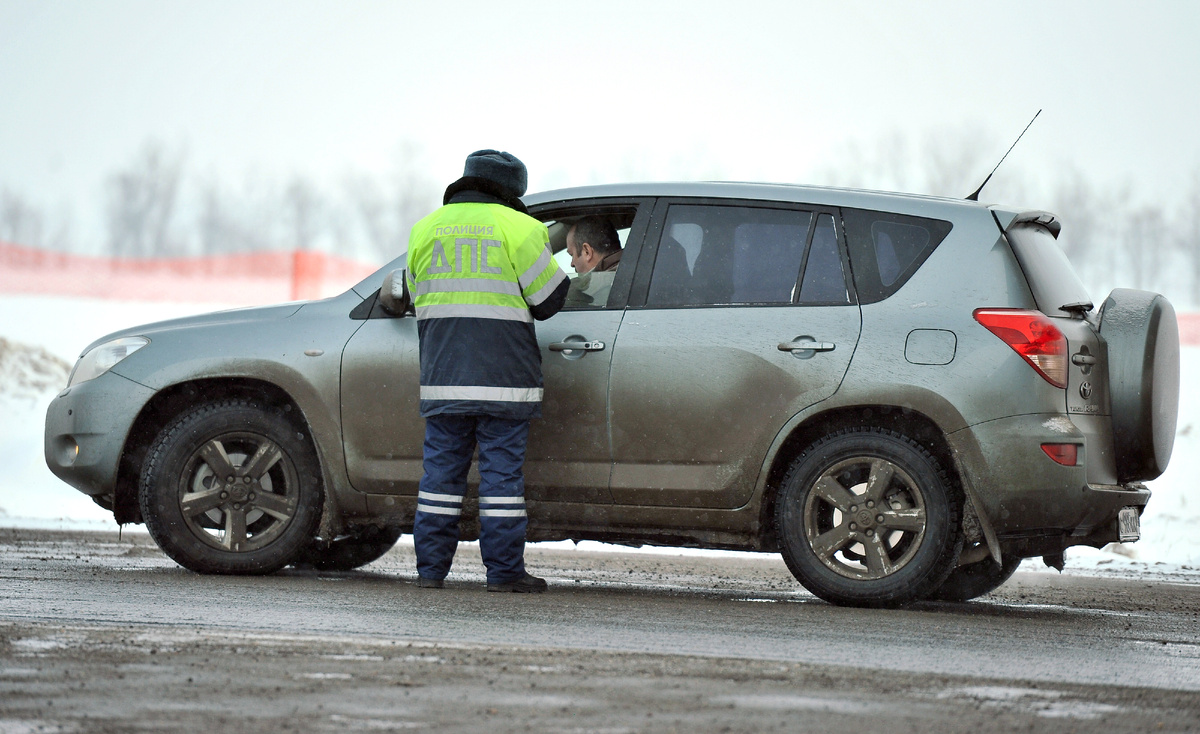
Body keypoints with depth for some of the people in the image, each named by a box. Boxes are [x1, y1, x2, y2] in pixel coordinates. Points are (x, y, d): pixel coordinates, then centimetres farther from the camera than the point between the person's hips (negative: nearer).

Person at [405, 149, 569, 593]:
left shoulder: (426, 229, 11)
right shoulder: (517, 228, -3)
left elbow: (418, 299, 15)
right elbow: (548, 298, -1)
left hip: (442, 374, 4)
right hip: (503, 374, -4)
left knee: (442, 468, 8)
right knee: (502, 470, -1)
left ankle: (431, 568, 8)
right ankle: (504, 571, -1)